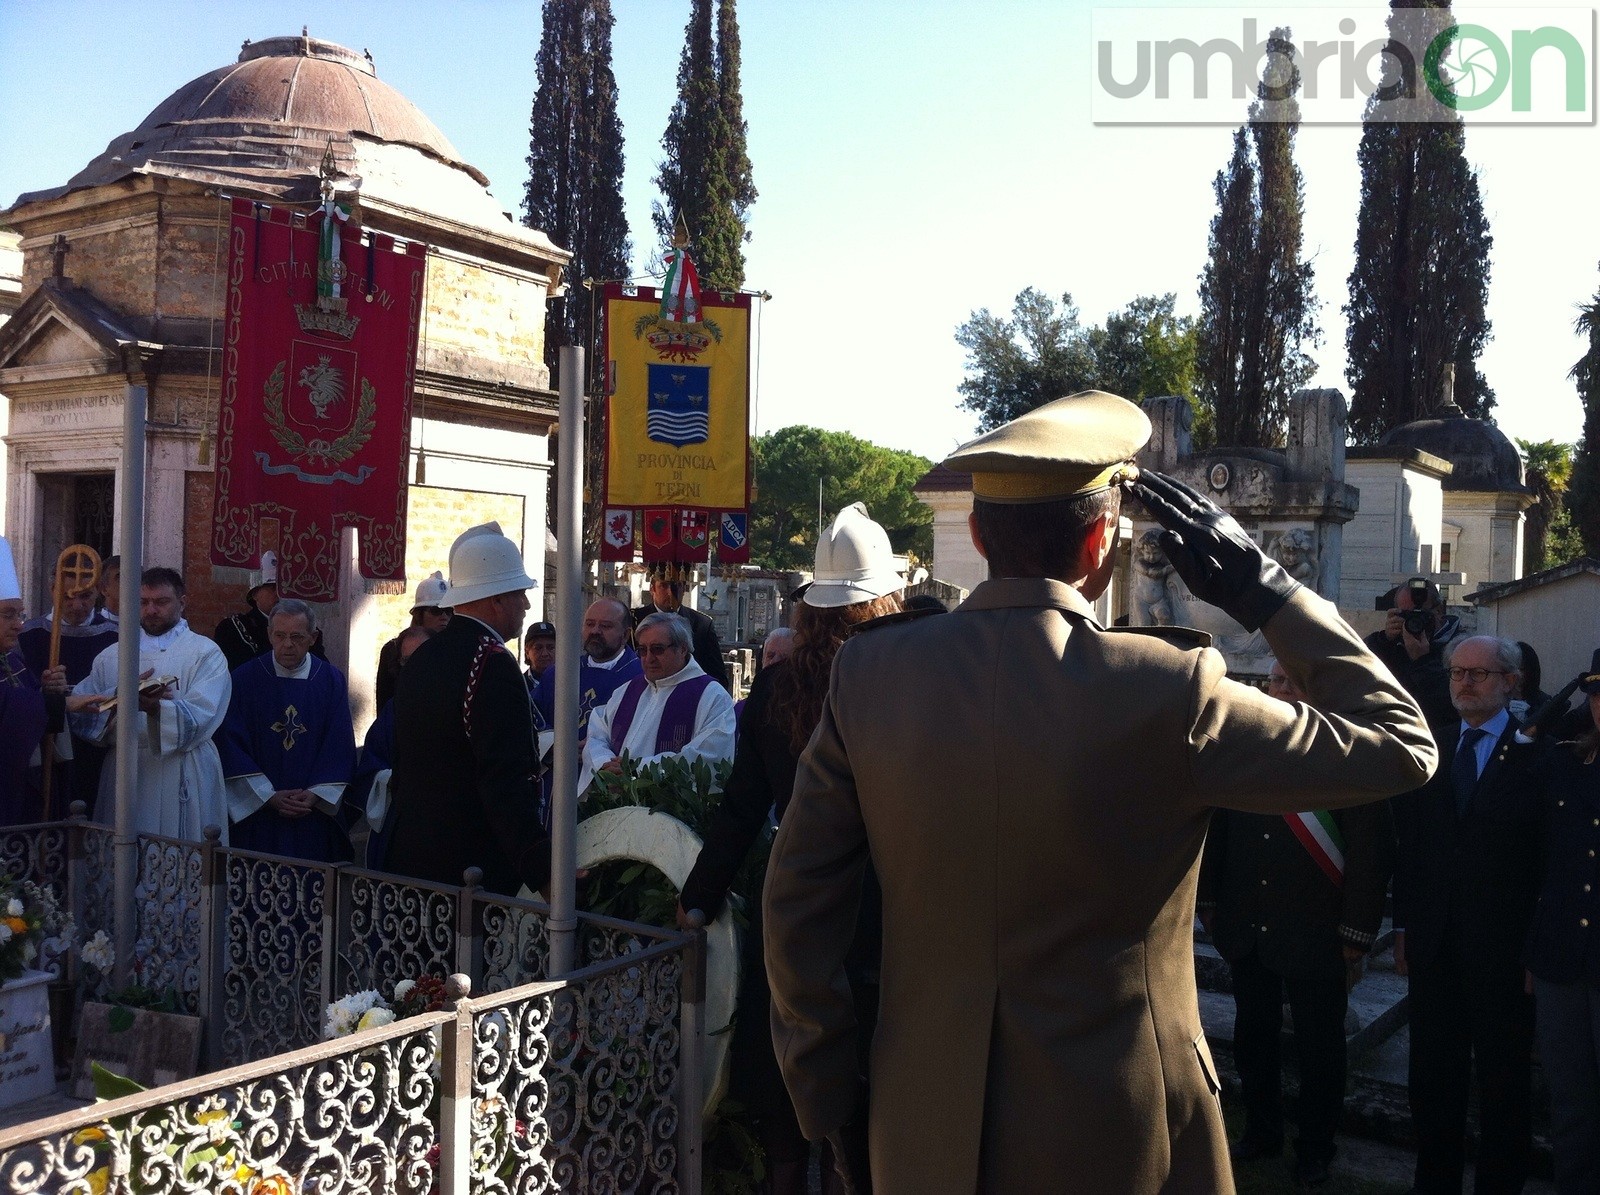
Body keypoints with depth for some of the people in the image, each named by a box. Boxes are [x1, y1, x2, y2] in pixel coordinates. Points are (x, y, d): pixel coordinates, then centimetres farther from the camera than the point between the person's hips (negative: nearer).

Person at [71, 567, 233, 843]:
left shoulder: (205, 653, 1)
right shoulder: (111, 655, 15)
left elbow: (199, 717, -13)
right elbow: (80, 707, 1)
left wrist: (155, 707, -30)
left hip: (181, 777, -3)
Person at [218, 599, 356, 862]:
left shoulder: (331, 680, 3)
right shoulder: (244, 679, -1)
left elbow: (340, 745, 2)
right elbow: (232, 744, -4)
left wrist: (315, 795, -9)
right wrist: (269, 796, -12)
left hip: (315, 812, 1)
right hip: (256, 810, -1)